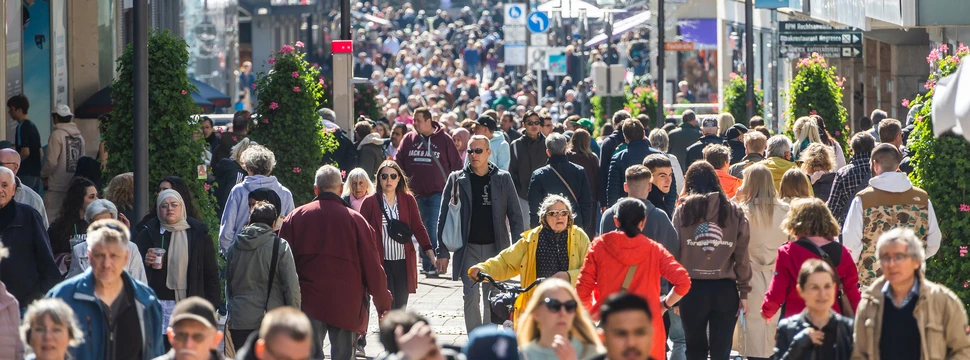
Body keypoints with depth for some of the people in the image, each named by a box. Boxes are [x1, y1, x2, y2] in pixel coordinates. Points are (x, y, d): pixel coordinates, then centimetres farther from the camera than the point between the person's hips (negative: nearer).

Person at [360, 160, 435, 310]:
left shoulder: (408, 200, 6)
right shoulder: (370, 202, 0)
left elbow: (418, 227, 6)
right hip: (381, 263, -3)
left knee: (400, 308, 7)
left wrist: (429, 250, -6)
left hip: (404, 263, 3)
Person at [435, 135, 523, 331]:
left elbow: (515, 215, 6)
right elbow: (444, 217, 4)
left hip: (495, 247, 1)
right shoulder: (457, 179, 2)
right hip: (469, 248, -1)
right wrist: (442, 252, -1)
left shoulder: (503, 178, 4)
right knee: (471, 296, -9)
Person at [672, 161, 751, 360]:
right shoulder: (734, 212, 0)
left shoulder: (683, 211, -2)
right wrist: (744, 291, 5)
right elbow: (742, 256, -1)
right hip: (725, 289, 0)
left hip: (693, 289, 0)